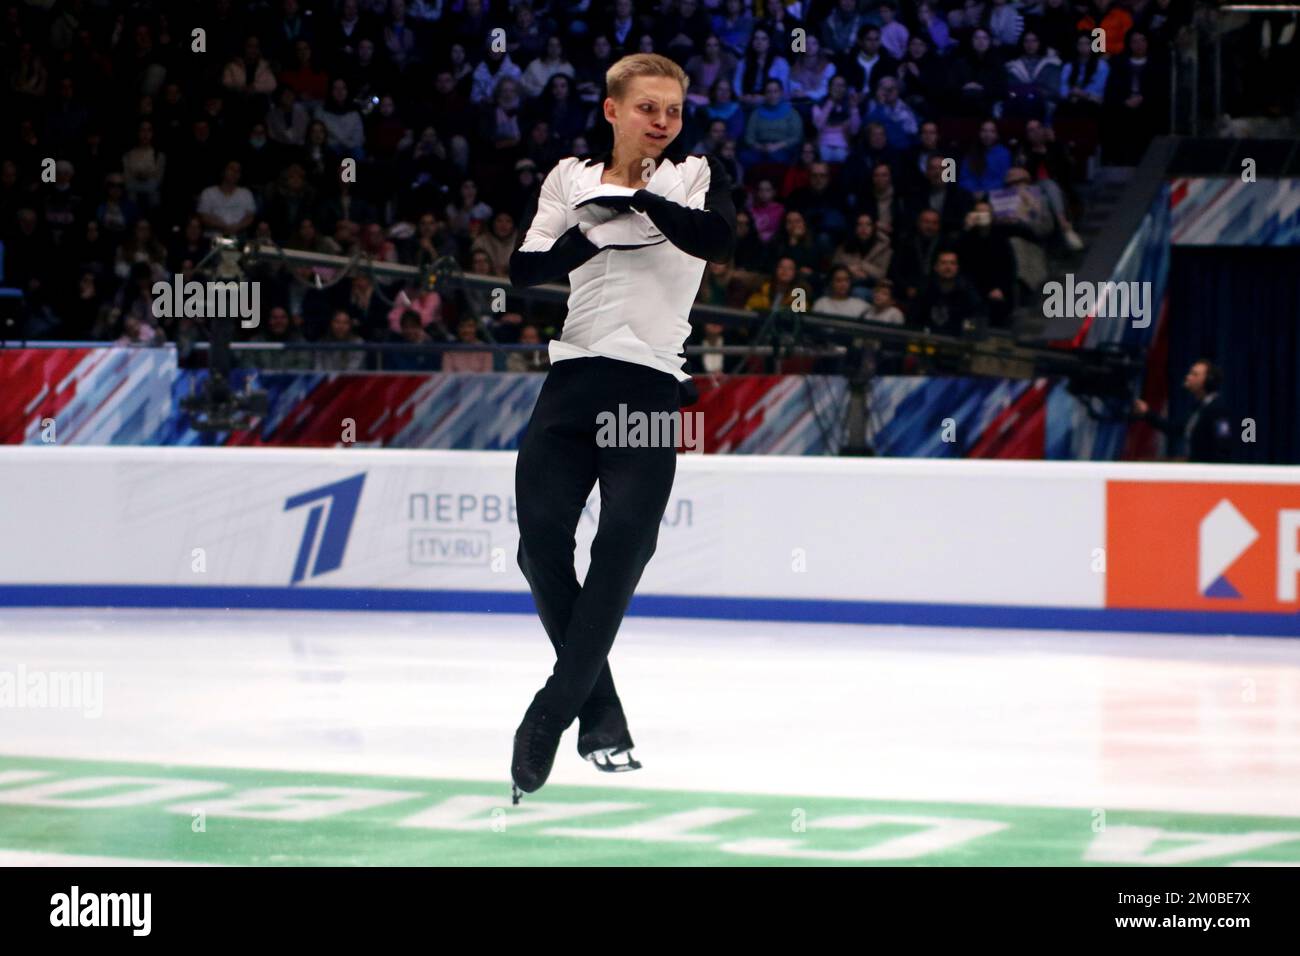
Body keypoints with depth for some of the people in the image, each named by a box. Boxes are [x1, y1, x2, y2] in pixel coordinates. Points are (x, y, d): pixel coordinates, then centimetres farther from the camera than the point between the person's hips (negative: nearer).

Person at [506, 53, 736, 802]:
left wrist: (637, 197, -18)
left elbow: (718, 239, -14)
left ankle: (551, 716, -16)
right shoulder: (572, 180, 12)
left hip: (651, 388, -2)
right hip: (575, 377, 2)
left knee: (626, 539, -17)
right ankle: (600, 713, 8)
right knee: (541, 542, -8)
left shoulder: (698, 178, 8)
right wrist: (591, 236, -17)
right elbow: (526, 268, 0)